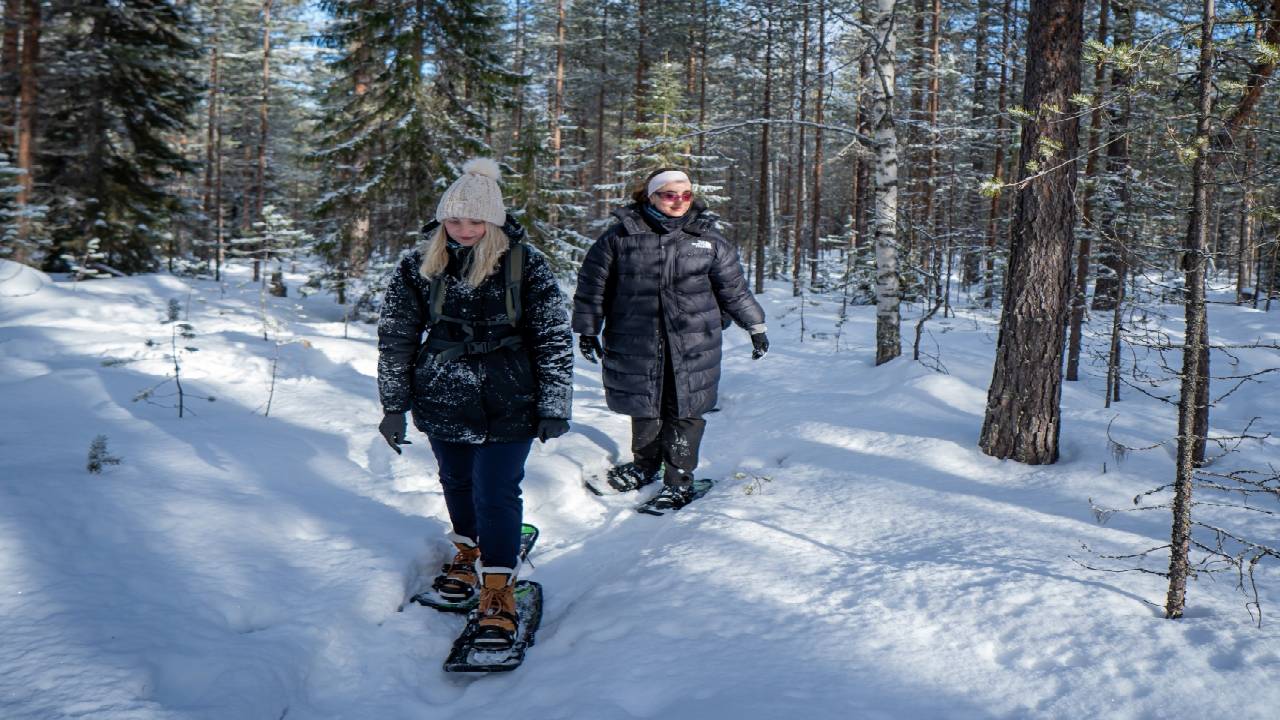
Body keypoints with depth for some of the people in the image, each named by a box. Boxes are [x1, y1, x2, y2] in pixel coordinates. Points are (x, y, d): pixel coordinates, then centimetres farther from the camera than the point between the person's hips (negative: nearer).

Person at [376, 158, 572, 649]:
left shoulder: (526, 266, -11)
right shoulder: (419, 266, -4)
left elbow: (555, 340, -5)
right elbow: (396, 337, 5)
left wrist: (554, 408, -4)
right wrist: (394, 405, 6)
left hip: (507, 406, -3)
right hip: (443, 403, 4)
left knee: (497, 494, -4)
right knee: (456, 483, 19)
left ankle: (498, 593, 9)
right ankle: (468, 552, 45)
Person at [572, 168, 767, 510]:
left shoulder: (708, 238, 5)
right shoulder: (621, 236, -1)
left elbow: (734, 288, 13)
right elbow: (592, 284, 6)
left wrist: (756, 327, 15)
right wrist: (588, 330, 7)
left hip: (691, 344, 0)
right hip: (637, 341, 0)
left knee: (684, 410, 3)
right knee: (643, 406, 13)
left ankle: (680, 477, 17)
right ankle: (645, 464, 35)